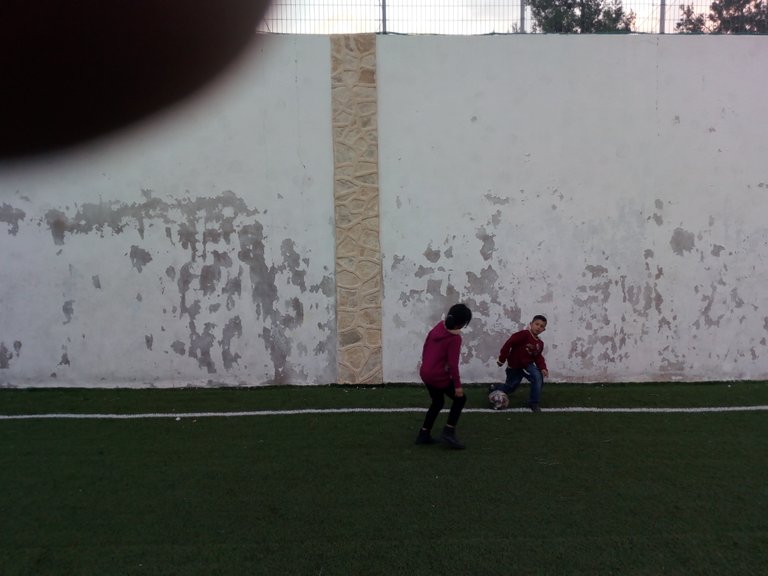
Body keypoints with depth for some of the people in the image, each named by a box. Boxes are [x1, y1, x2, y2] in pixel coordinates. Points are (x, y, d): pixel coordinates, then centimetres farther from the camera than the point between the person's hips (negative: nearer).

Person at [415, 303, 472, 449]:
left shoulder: (439, 326, 4)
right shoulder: (455, 338, -19)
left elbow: (426, 346, 13)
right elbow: (452, 364, -20)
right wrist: (458, 385, -14)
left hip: (425, 373, 8)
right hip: (439, 376, -8)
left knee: (438, 402, 24)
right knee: (460, 398, 9)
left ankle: (423, 435, 25)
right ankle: (448, 433, 4)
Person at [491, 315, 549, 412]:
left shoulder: (540, 343, -2)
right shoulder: (524, 334, -24)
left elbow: (539, 357, -2)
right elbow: (509, 343, -27)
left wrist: (543, 368, -22)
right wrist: (502, 359, -23)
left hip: (527, 365, 5)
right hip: (514, 366, -5)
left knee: (538, 378, -21)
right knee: (511, 387, 10)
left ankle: (533, 403, -5)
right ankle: (494, 389, 43)